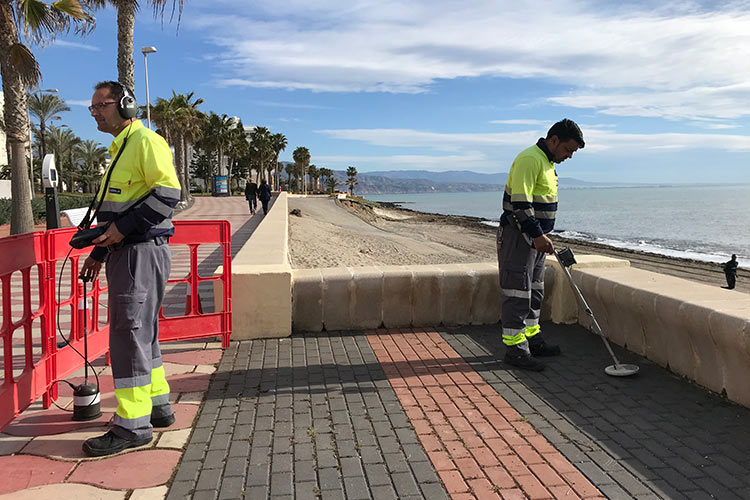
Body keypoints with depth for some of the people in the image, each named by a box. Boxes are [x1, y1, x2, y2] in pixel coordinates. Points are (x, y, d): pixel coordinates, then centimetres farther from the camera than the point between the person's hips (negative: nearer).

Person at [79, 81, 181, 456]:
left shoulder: (145, 140, -9)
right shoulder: (120, 148, 22)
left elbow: (167, 192, -21)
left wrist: (124, 228, -21)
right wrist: (100, 251, 22)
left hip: (142, 252, -10)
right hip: (126, 252, 10)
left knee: (130, 332, -8)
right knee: (140, 330, 15)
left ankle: (133, 424, 0)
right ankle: (158, 406, 26)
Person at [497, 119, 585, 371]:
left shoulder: (547, 161, 17)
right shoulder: (530, 159, -16)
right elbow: (520, 202, -24)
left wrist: (542, 235, 21)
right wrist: (536, 235, -25)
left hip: (535, 236, 11)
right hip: (518, 235, -11)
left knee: (534, 291, 16)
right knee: (517, 291, -7)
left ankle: (532, 340, 27)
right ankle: (514, 348, -1)